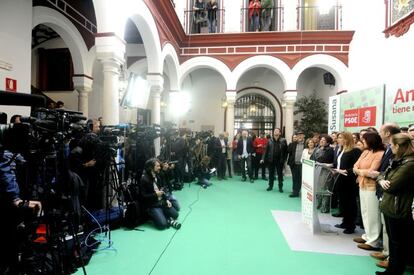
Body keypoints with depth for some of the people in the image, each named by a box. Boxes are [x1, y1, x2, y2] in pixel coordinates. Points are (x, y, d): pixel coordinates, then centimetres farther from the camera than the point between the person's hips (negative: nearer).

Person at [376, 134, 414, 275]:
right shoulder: (398, 160, 10)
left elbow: (391, 186, -22)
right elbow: (384, 175, 14)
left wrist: (381, 179, -3)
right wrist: (382, 180, -8)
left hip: (398, 210, -9)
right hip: (390, 207, 9)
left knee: (398, 243, 7)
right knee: (392, 240, 20)